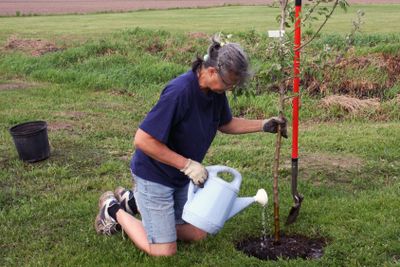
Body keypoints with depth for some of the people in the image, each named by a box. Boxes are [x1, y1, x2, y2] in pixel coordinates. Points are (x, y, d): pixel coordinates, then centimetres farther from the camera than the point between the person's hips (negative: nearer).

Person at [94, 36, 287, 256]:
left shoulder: (216, 90, -6)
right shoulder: (180, 91, -32)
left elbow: (225, 124, 14)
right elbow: (142, 140, -30)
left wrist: (263, 125, 3)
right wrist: (188, 165, -26)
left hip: (181, 177, 8)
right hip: (154, 174, -8)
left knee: (198, 235, 15)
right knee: (164, 251, -4)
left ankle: (133, 201, 25)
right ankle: (114, 210, 17)